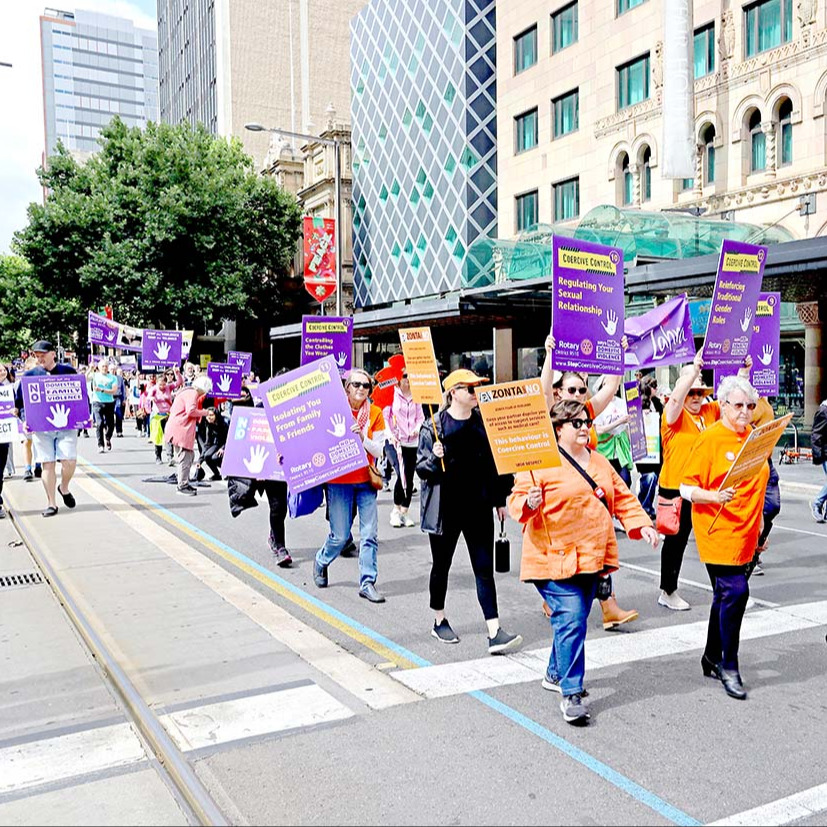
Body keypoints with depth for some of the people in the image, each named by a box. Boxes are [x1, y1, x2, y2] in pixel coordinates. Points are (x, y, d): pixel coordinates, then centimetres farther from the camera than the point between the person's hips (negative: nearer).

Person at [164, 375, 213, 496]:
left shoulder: (189, 392, 21)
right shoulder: (192, 393, -11)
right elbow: (191, 410, -24)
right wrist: (204, 412, -8)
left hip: (182, 429, 11)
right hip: (181, 429, -11)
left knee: (189, 455, 16)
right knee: (185, 457, -8)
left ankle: (184, 483, 22)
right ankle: (182, 486, -5)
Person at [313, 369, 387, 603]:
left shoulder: (375, 413, 3)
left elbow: (378, 451, -2)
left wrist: (362, 437, -19)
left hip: (365, 480, 2)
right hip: (338, 480, -2)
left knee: (370, 535, -2)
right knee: (340, 536, 2)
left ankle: (367, 583, 8)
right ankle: (321, 561, 33)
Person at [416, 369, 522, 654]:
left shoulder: (484, 422, 5)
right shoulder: (433, 426, -6)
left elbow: (495, 461, 12)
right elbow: (421, 468, -4)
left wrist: (500, 499, 11)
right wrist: (434, 457, -25)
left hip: (479, 507, 3)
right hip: (445, 509, -3)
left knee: (484, 568, 0)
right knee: (441, 565, 13)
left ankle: (495, 633, -1)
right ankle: (439, 621, 32)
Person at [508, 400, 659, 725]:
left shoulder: (599, 462, 15)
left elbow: (622, 498, 19)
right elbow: (517, 500, -12)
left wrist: (642, 525, 7)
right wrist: (529, 503, -34)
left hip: (591, 558, 8)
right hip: (556, 559, -7)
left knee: (574, 620, 15)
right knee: (571, 620, -14)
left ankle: (556, 674, 34)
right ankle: (571, 694, -6)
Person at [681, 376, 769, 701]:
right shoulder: (709, 440, -11)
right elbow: (687, 488, -12)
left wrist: (759, 523, 19)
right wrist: (715, 497, -29)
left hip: (745, 534, 7)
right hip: (718, 531, -7)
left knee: (725, 595, 14)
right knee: (736, 590, -14)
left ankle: (712, 658, 27)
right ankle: (729, 667, 0)